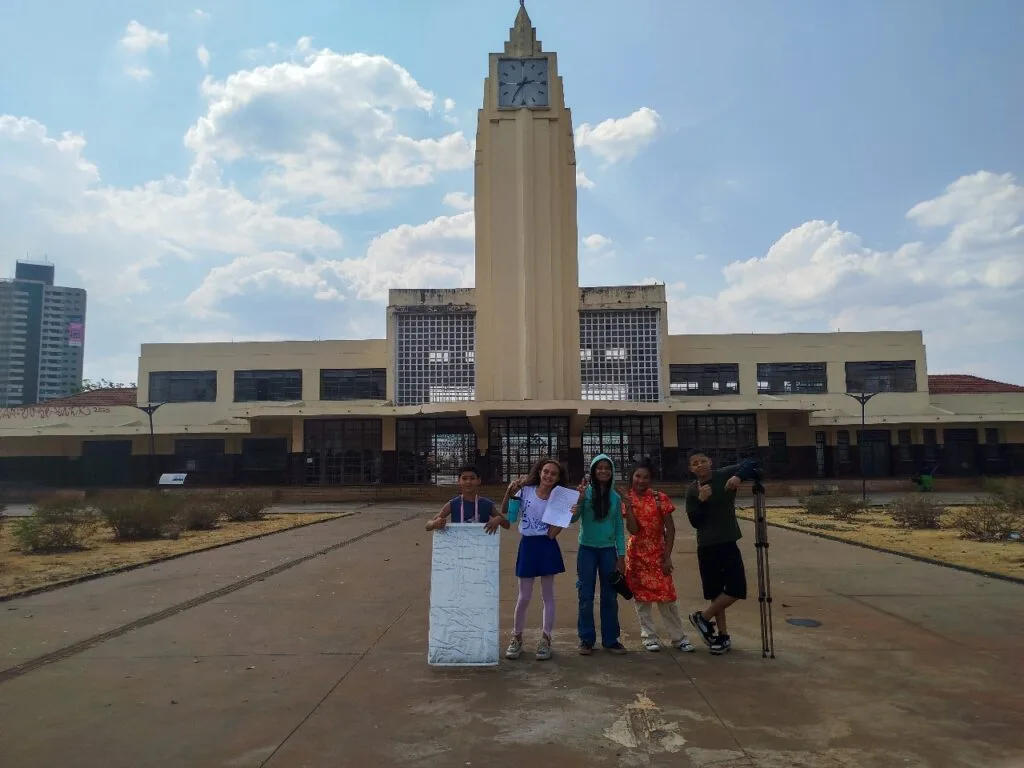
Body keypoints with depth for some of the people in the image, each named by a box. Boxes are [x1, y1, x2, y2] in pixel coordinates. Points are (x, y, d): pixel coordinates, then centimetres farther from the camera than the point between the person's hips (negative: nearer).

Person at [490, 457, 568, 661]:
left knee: (548, 595, 9)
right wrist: (509, 493, -16)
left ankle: (545, 640, 22)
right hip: (527, 545, -1)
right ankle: (516, 638, 23)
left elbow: (554, 532, -3)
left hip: (547, 547, 1)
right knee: (524, 597, 6)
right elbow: (505, 516, -5)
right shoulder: (525, 490, -3)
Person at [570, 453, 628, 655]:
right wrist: (580, 498, -25)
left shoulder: (615, 497, 4)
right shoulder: (585, 491, -4)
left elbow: (619, 528, 8)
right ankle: (586, 639, 15)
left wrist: (621, 556, 5)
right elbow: (572, 518, -13)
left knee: (610, 597, 8)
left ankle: (610, 639, 20)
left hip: (608, 550, 2)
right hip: (587, 550, -2)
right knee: (586, 597, 3)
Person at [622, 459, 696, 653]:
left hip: (658, 553, -1)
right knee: (641, 595, 6)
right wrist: (628, 506, -21)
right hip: (637, 554, 1)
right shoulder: (627, 500, -3)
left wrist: (668, 556, -8)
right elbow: (633, 530, -13)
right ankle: (649, 636, 18)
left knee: (666, 596, 1)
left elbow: (670, 529, -4)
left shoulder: (660, 498, -7)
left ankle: (679, 637, 14)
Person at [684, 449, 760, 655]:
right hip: (706, 546, 0)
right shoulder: (692, 491, 0)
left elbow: (750, 464, -13)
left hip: (728, 543, 0)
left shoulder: (725, 475, -3)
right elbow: (695, 522, -5)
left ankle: (703, 617, 13)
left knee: (737, 589, -5)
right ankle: (723, 636, 20)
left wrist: (739, 476, -31)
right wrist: (701, 500, -20)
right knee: (715, 593, 6)